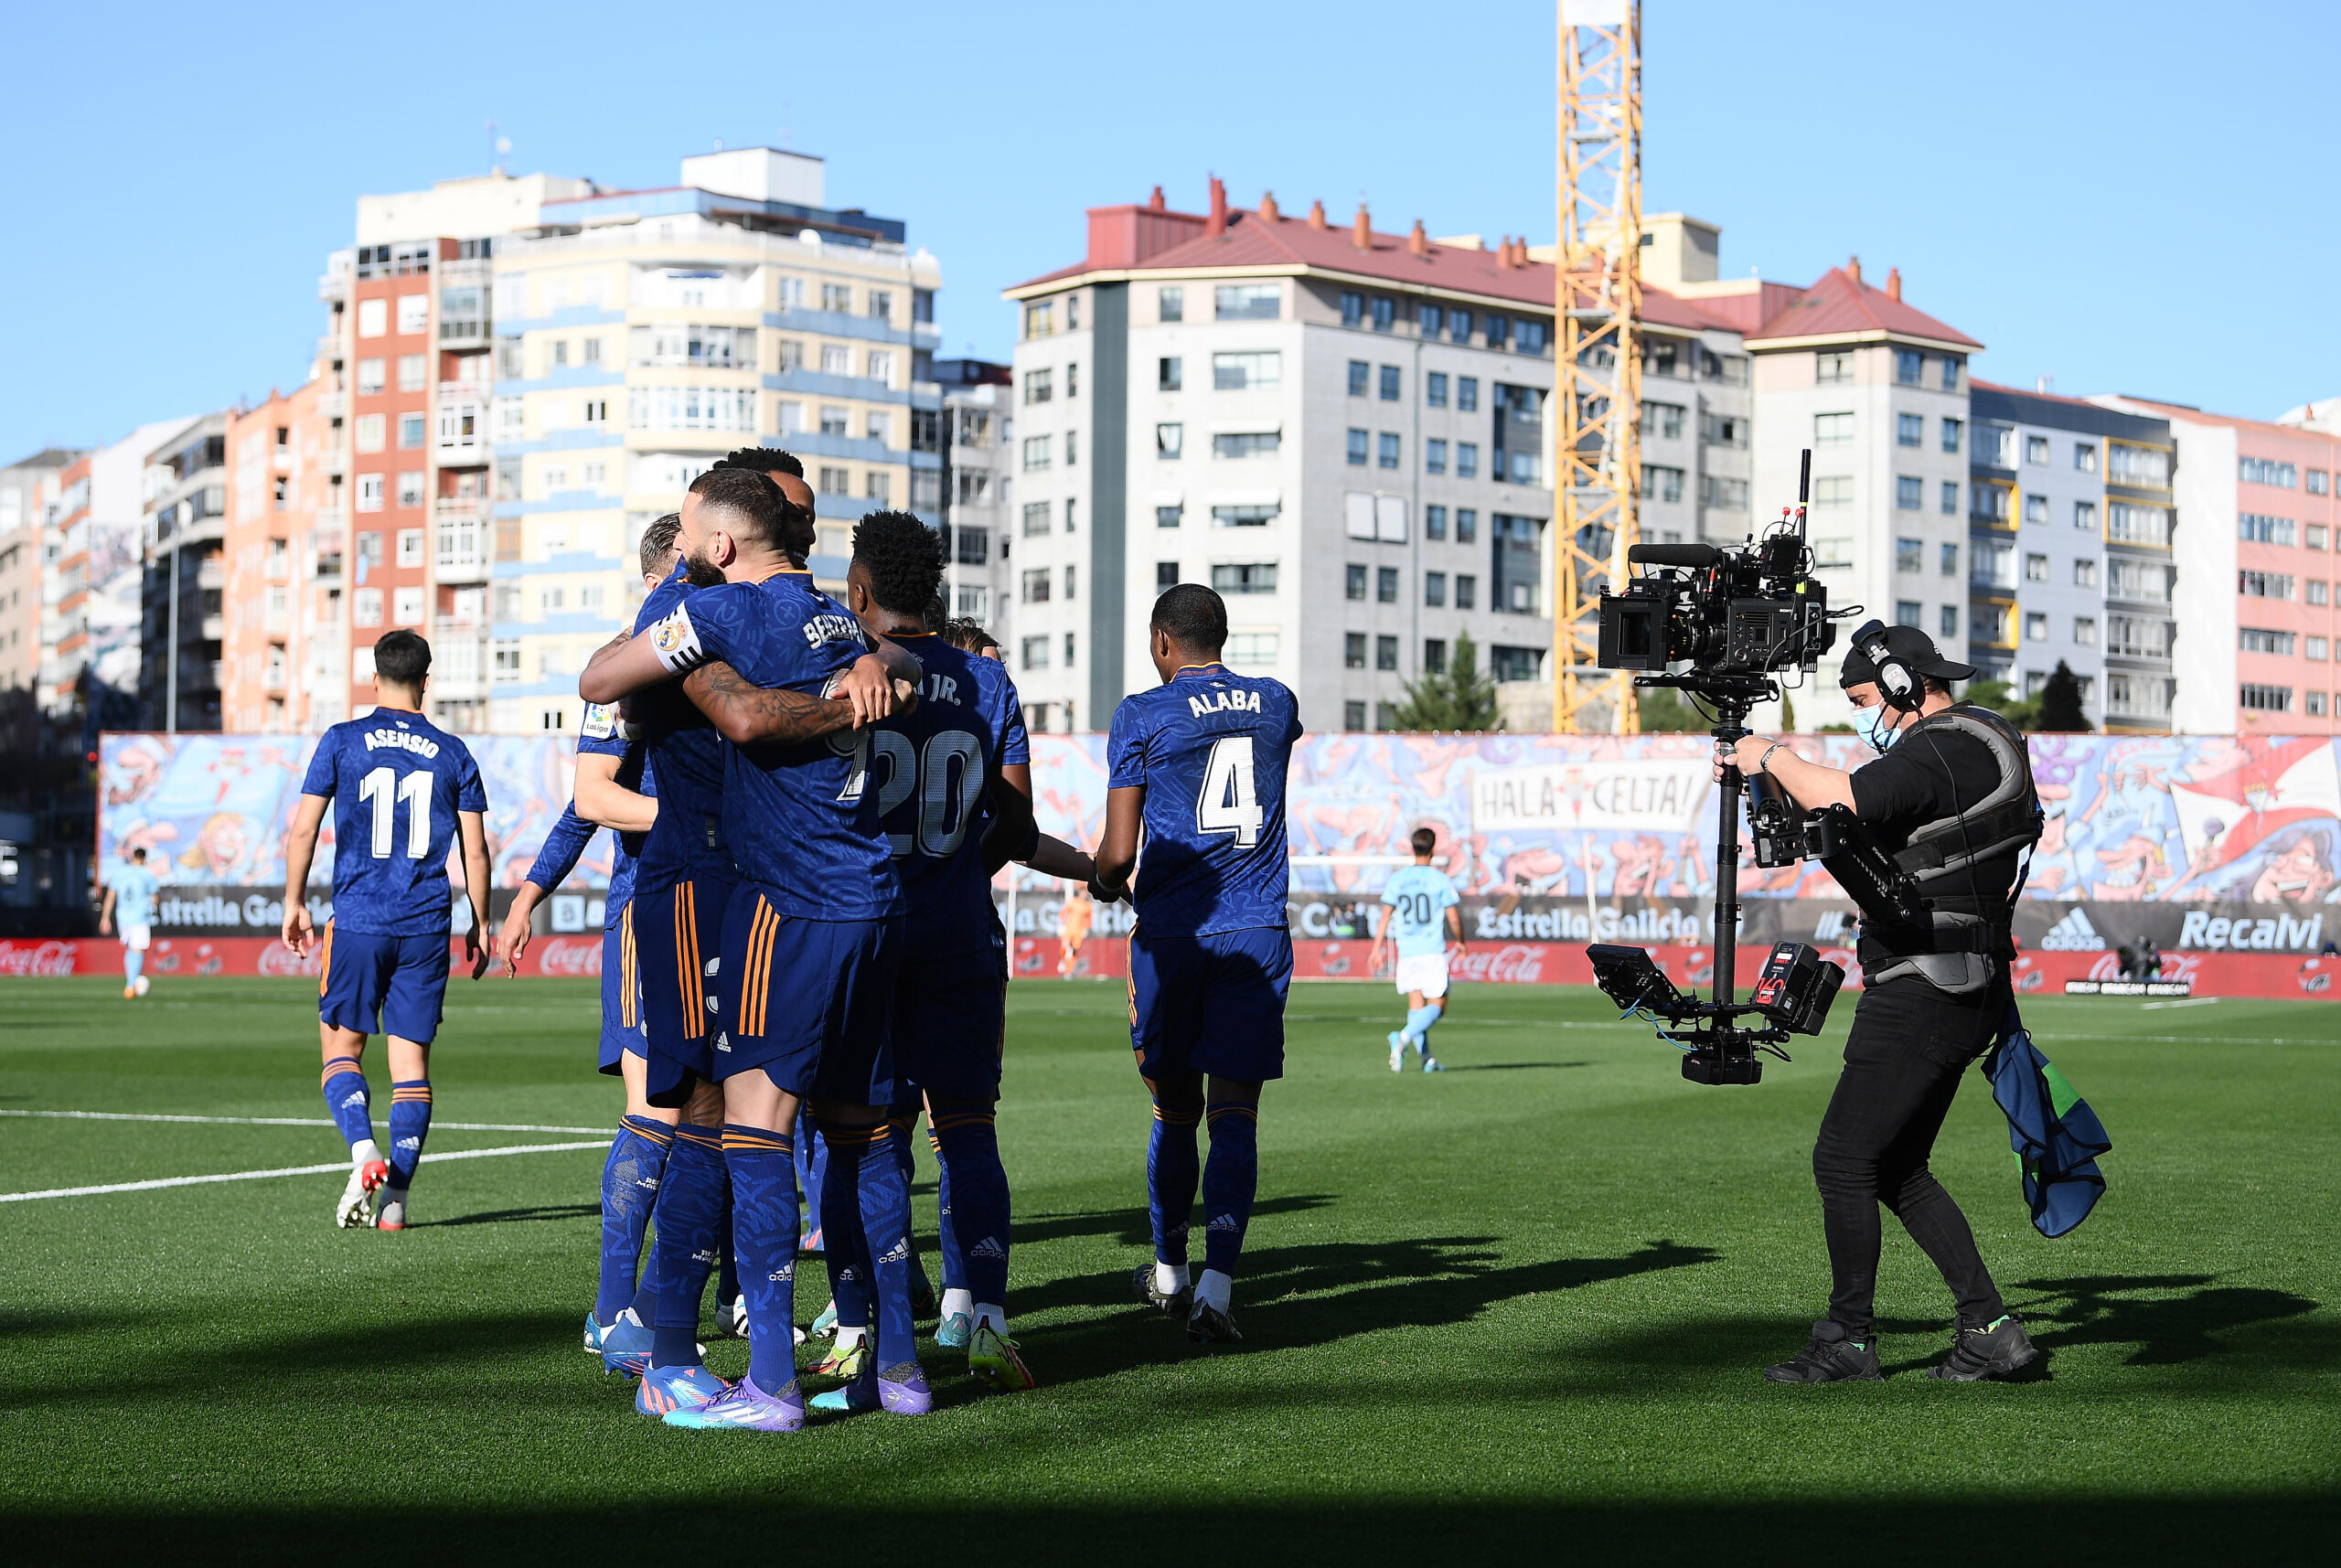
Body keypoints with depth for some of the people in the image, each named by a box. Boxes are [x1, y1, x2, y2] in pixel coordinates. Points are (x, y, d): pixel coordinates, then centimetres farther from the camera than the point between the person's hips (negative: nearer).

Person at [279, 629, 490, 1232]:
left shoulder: (341, 741, 1)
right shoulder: (453, 753, 5)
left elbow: (302, 829, -1)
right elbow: (475, 850, 5)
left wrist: (294, 903, 10)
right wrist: (479, 923, 16)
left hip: (356, 921, -1)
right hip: (426, 927, 1)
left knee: (341, 1048, 9)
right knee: (411, 1058, 5)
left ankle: (364, 1153, -16)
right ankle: (396, 1196, 0)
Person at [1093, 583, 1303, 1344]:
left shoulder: (1143, 717, -4)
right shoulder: (1276, 704, 8)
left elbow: (1118, 854, -7)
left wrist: (1104, 884, 15)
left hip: (1173, 932, -1)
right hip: (1258, 931, 1)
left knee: (1175, 1109, 14)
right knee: (1234, 1113, -2)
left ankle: (1169, 1273, 29)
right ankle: (1215, 1287, -16)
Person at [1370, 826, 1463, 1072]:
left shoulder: (1397, 879, 5)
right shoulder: (1440, 879, -4)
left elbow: (1385, 916, 4)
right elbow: (1454, 916, -2)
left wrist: (1377, 948, 10)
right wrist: (1460, 941, 15)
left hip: (1406, 950, 4)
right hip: (1433, 950, -4)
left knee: (1416, 1004, 8)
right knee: (1437, 1006, -2)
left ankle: (1426, 1057, 1)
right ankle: (1404, 1037, -25)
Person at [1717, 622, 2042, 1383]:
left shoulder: (1936, 755, -17)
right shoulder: (1983, 736, 16)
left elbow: (1841, 800, -32)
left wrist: (1773, 756, -13)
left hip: (1922, 998, -11)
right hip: (1966, 997, 11)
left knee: (1844, 1161, -3)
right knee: (1898, 1171, 15)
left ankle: (1848, 1340, 4)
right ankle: (1989, 1327, 12)